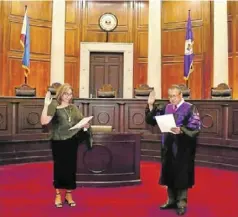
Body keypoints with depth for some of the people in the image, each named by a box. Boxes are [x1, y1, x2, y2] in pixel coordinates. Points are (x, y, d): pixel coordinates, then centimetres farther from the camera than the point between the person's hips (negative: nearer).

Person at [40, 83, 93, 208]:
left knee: (71, 167, 9)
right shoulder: (54, 107, -7)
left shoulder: (73, 107, 9)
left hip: (72, 141, 4)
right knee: (59, 167, 5)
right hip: (58, 142, -4)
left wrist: (86, 125, -11)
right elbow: (44, 122, -21)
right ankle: (58, 195, 21)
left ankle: (69, 194, 24)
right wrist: (46, 105, -27)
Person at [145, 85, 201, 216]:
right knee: (169, 174, 11)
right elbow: (151, 120, 7)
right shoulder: (166, 108, 9)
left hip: (183, 148, -5)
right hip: (168, 147, 5)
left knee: (181, 175, 0)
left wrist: (181, 130, -28)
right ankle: (172, 200, 25)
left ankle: (181, 203, 11)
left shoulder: (190, 108, -5)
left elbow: (196, 127, -14)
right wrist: (151, 105, -5)